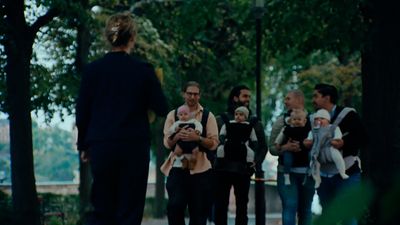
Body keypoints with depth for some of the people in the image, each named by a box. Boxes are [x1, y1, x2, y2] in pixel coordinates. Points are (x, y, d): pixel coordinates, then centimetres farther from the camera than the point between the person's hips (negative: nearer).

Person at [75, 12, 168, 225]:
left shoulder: (92, 69, 0)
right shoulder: (143, 70, -5)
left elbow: (82, 112, 5)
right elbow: (162, 109, 1)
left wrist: (83, 145, 16)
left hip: (101, 147, 2)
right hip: (134, 148, -2)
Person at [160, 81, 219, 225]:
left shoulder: (208, 116, 5)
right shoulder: (173, 115, 8)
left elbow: (214, 143, -2)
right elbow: (167, 142, 2)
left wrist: (197, 138, -20)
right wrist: (177, 136, -19)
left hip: (200, 169, 0)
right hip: (177, 167, 0)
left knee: (199, 211, 4)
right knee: (174, 206, -13)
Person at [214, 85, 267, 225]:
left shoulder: (254, 123, 11)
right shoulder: (221, 120, 6)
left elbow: (263, 146, 11)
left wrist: (256, 163, -3)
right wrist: (213, 161, -10)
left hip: (243, 170, 1)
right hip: (223, 169, -1)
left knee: (242, 206, 4)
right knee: (220, 206, -1)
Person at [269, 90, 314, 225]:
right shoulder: (281, 121, 6)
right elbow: (272, 148, 4)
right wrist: (285, 147, -15)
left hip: (308, 171, 1)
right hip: (287, 170, -1)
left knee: (305, 209, 7)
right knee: (289, 207, -9)